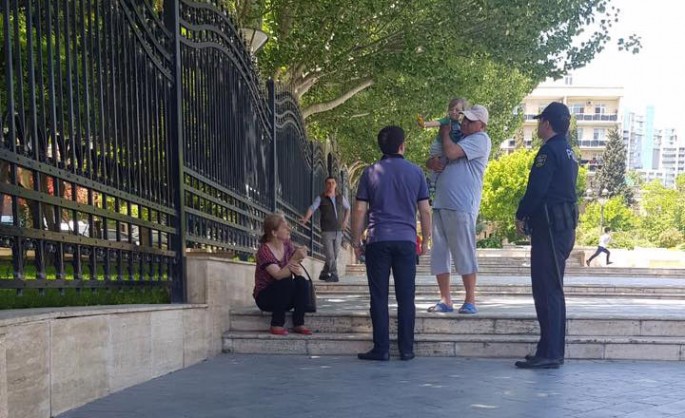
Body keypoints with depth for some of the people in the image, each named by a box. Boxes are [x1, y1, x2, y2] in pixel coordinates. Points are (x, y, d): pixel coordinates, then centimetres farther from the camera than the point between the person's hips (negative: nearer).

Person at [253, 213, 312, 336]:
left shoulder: (288, 245, -1)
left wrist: (296, 269, -31)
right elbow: (279, 275, -32)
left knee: (302, 282, -21)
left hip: (286, 297, 5)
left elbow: (300, 271, -6)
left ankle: (299, 324, -18)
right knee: (286, 282, -32)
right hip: (265, 297, -5)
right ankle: (277, 325, -21)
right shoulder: (264, 251, -20)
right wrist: (295, 259, -43)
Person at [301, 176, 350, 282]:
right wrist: (306, 218, -33)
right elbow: (312, 208, -16)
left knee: (335, 255, 6)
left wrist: (345, 220, 13)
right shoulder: (321, 198, -2)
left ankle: (324, 274, 20)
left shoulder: (341, 197, 9)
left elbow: (347, 208, 26)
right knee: (330, 255, -11)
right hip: (327, 231, -4)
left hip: (338, 231, 4)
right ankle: (334, 275, -4)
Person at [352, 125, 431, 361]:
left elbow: (360, 210, 0)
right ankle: (406, 349, 8)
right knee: (406, 297, 5)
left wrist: (356, 241, 8)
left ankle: (381, 349, 4)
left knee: (379, 297, 3)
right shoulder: (415, 173, 4)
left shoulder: (371, 172, 2)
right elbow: (425, 210, 5)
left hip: (377, 241, -1)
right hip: (406, 240, 1)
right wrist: (425, 239, 16)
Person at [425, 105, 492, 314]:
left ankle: (470, 302, 1)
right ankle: (445, 301, 13)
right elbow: (432, 160, 25)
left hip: (461, 206, -8)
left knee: (464, 254, -5)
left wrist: (445, 134, 2)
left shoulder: (480, 139, -4)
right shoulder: (456, 139, 23)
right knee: (439, 255, 7)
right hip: (441, 203, 8)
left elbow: (451, 153, -17)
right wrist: (432, 162, 1)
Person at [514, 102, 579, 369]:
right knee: (553, 289, 14)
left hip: (549, 226, -10)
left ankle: (549, 353, -8)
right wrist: (530, 216, 17)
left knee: (546, 290, -8)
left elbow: (536, 189, -18)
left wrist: (521, 216, -3)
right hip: (566, 225, 10)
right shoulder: (568, 152, 18)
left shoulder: (549, 151, -12)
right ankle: (555, 350, 19)